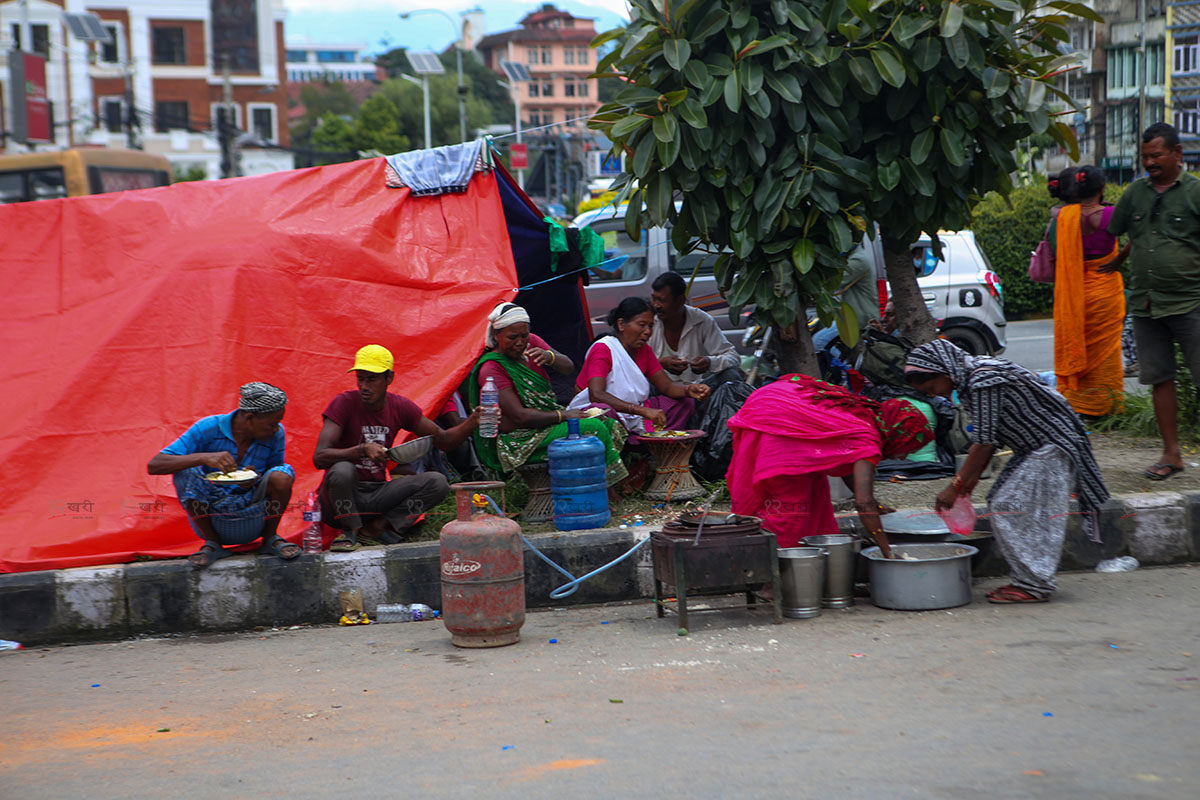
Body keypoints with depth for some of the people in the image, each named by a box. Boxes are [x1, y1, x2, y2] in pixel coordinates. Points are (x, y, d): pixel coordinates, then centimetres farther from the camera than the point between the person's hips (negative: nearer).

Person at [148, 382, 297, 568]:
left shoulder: (276, 434, -9)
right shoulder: (209, 428, -15)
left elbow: (277, 482, 4)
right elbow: (154, 466, -19)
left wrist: (255, 480, -21)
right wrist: (204, 458, -36)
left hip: (252, 519, 1)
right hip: (210, 516, 0)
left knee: (283, 475, -24)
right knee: (185, 473, -26)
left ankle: (270, 538, 2)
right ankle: (212, 543, -5)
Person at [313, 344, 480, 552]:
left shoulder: (400, 407, 1)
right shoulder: (344, 403, -12)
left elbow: (443, 440, 9)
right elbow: (319, 458, -23)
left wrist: (472, 422, -11)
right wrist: (363, 450, -37)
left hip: (376, 495, 5)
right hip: (342, 496, -4)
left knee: (437, 482, -13)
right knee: (342, 470, -37)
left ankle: (376, 527, -20)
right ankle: (350, 531, -14)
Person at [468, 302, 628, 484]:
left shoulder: (532, 342, 6)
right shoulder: (491, 369, -17)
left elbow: (568, 368, -2)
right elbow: (519, 416, -21)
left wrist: (550, 357, -24)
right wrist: (563, 415, -19)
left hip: (548, 419, 8)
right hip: (518, 438, -8)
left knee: (610, 425, -11)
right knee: (593, 429, -25)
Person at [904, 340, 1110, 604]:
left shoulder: (983, 381, -24)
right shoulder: (970, 379, 7)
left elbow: (984, 443, -23)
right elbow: (988, 440, 12)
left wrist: (956, 485, -17)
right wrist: (971, 479, 10)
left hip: (1052, 448, -10)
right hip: (1032, 448, 10)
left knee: (1011, 508, -10)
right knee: (1000, 504, 8)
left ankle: (1035, 586, -3)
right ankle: (1026, 580, 13)